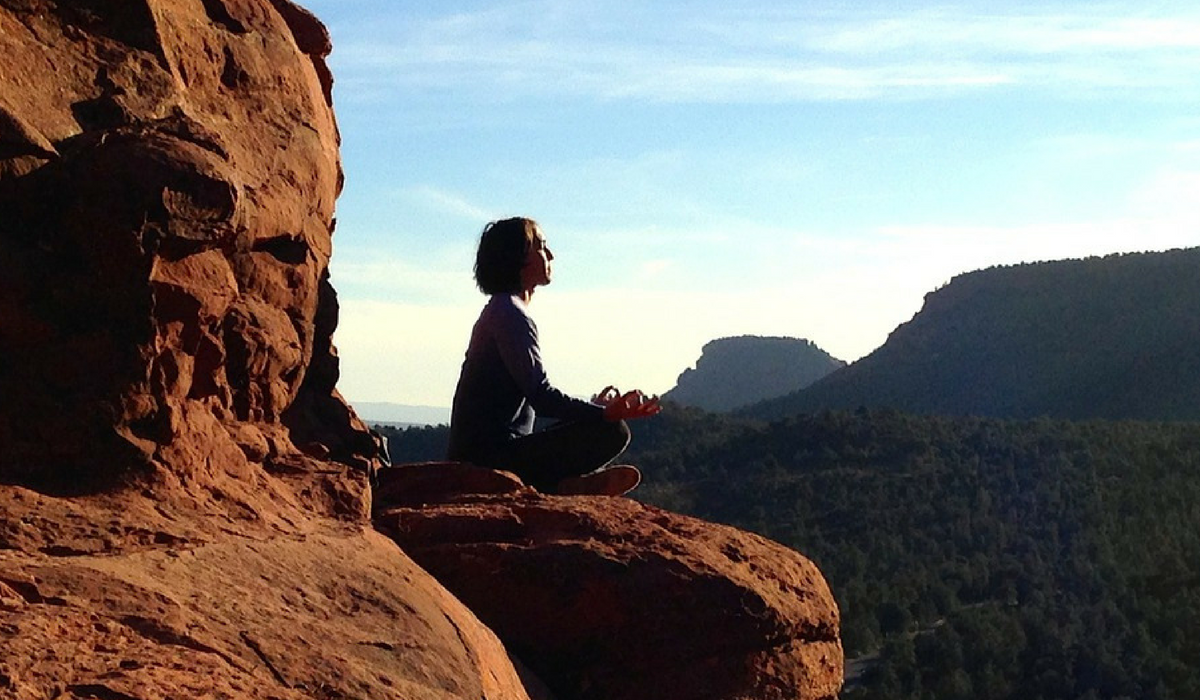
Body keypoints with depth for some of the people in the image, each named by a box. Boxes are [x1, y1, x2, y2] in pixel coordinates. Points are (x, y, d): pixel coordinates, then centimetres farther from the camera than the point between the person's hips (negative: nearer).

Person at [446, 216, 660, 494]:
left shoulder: (499, 310, 20)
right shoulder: (511, 315, -13)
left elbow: (534, 394, 22)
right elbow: (541, 397, -21)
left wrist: (598, 408, 20)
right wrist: (605, 412, -23)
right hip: (494, 457, -10)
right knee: (613, 431, -15)